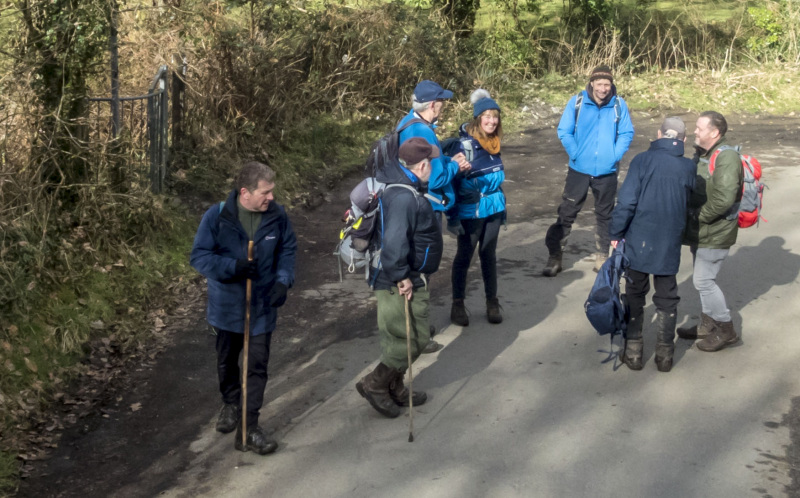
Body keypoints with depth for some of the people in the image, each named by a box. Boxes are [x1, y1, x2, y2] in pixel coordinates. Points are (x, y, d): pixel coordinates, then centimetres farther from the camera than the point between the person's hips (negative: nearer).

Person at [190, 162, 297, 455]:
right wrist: (233, 267, -27)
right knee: (226, 362, 19)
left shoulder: (277, 216, -10)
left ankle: (249, 429, 9)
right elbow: (199, 257, -13)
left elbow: (288, 250, 4)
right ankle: (230, 404, 47)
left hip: (262, 307, 1)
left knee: (257, 367, 1)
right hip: (227, 306, 0)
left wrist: (283, 280, -12)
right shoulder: (217, 217, -17)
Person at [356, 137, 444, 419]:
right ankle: (375, 384, 15)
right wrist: (402, 277, -26)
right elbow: (394, 241, -36)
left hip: (409, 280, 11)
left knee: (400, 338, 21)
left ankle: (395, 389, 35)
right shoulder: (404, 197, -27)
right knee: (412, 340, 1)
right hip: (401, 285, -11)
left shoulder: (402, 185, 7)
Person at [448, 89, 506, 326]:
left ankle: (492, 302, 22)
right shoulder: (465, 144, -16)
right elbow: (453, 179, -15)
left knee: (489, 255, 13)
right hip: (470, 211, -6)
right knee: (464, 256, 6)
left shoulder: (494, 143, 5)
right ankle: (458, 304, 17)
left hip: (493, 208, 6)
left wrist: (502, 206, 19)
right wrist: (452, 216, -17)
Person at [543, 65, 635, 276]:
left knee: (604, 215, 13)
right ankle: (554, 257, 10)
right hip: (579, 170, -1)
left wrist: (615, 156, -9)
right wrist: (575, 154, -10)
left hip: (606, 171, 1)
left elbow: (627, 133, 1)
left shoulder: (619, 105, -5)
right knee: (566, 213, 2)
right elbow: (564, 131, -3)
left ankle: (602, 257, 26)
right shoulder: (577, 102, -8)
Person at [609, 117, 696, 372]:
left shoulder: (642, 160, -10)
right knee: (667, 300, 14)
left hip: (639, 242, -1)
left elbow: (626, 201, -14)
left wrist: (616, 234, -4)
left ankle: (633, 352, 15)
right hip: (669, 246, 2)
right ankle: (665, 355, 19)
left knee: (634, 296, 13)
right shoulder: (689, 167, -2)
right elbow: (692, 203, 6)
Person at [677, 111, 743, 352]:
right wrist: (691, 219, 4)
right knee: (703, 278, 18)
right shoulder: (702, 154, 10)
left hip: (715, 234, -9)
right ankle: (708, 324, 32)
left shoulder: (727, 158, -21)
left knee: (703, 280, -5)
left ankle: (726, 330, 9)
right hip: (701, 231, 9)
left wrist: (699, 217, -20)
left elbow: (723, 199, -30)